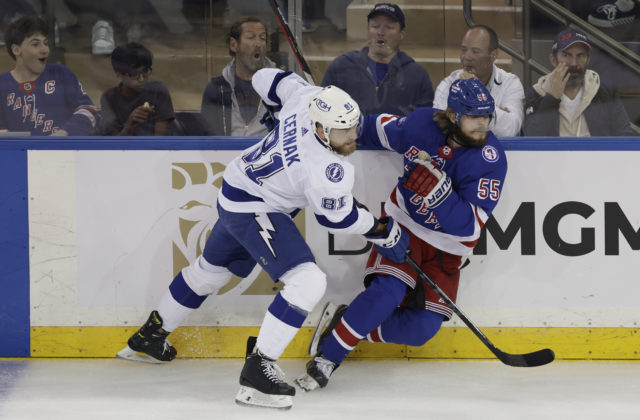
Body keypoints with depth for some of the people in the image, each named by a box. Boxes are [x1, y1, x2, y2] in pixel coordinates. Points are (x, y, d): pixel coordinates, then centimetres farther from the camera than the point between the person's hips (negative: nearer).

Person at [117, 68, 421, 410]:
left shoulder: (308, 98, -15)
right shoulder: (326, 171, -33)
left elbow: (267, 79, 3)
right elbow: (338, 219, -15)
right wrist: (384, 232, -2)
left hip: (235, 190, 10)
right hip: (254, 210, -10)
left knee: (213, 268, 30)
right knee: (307, 281, -21)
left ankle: (150, 336, 49)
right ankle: (256, 372, -20)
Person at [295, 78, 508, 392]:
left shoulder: (491, 160, -19)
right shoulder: (422, 124, -13)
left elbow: (469, 225, -24)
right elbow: (384, 129, 11)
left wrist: (438, 191, -40)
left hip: (446, 250, 1)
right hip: (403, 225, -1)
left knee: (421, 329, -12)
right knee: (388, 290, -28)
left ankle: (352, 326, 8)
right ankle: (327, 356, -18)